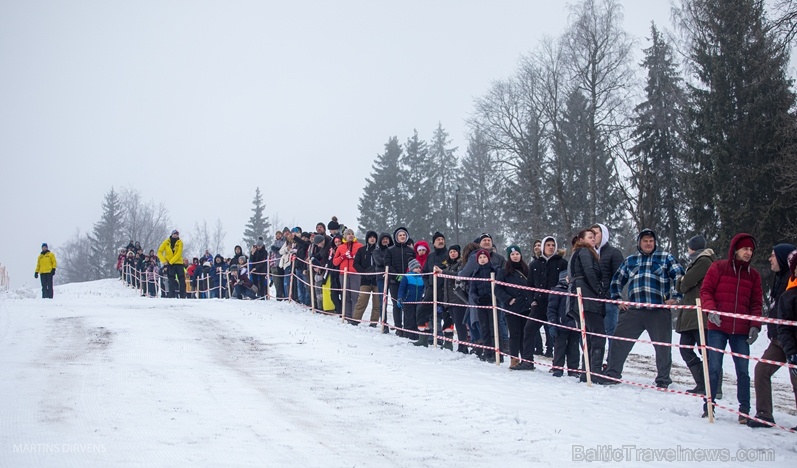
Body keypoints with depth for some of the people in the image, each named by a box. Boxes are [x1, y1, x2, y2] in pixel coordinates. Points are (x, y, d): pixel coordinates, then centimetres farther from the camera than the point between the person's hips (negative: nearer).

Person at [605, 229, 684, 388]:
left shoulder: (665, 258, 9)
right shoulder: (629, 260, 18)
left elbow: (680, 277, 4)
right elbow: (617, 280, 27)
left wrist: (675, 297, -3)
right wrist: (618, 299, 16)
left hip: (659, 311, -2)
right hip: (633, 311, 2)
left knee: (663, 347, 2)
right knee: (619, 342, 0)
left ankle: (663, 379, 14)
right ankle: (612, 374, 9)